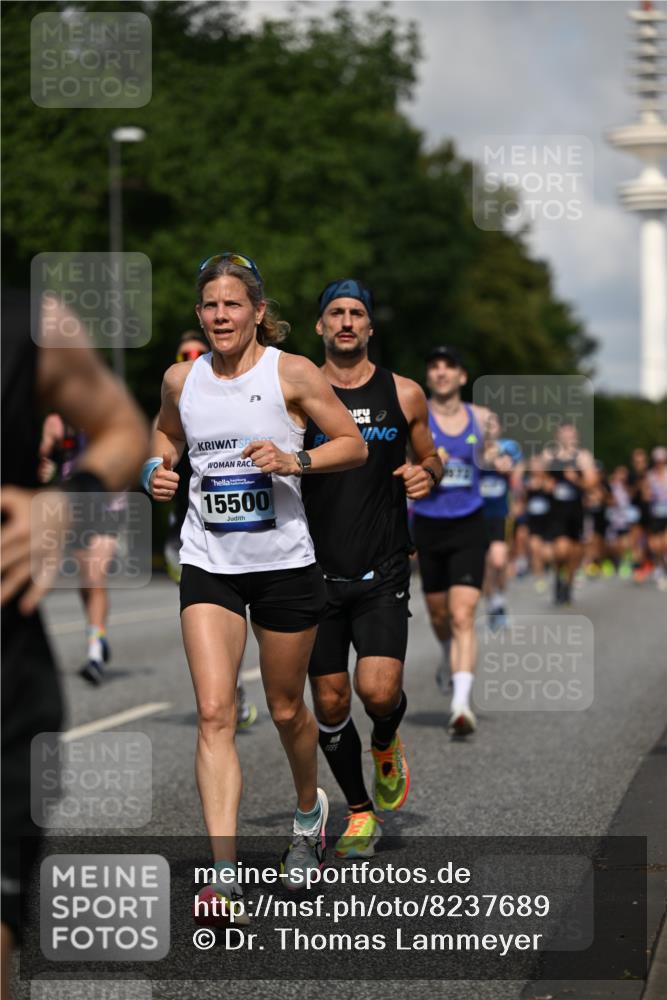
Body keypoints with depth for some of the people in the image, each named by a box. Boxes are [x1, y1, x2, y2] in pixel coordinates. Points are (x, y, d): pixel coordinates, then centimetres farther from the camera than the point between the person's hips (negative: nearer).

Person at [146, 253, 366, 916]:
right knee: (214, 712, -14)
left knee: (285, 710, 13)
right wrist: (159, 466, 3)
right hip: (208, 565, 2)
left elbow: (354, 445, -2)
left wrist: (294, 460, -18)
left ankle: (309, 810, 45)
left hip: (284, 562, -1)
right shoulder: (180, 379, 4)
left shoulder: (291, 373, -6)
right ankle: (223, 869, -18)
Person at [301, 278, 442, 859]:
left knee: (379, 691, -17)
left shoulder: (403, 395, 5)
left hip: (383, 572, -1)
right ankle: (361, 812, 24)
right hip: (318, 571, 1)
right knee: (330, 704, 3)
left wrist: (426, 474, -6)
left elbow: (430, 458, 17)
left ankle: (386, 745, 20)